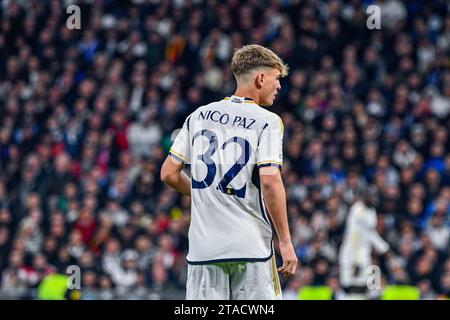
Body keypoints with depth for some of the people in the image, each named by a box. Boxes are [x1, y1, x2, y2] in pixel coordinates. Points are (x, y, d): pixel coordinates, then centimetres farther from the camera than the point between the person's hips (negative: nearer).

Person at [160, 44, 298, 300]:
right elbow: (271, 183, -15)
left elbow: (169, 173, 10)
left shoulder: (199, 116, 10)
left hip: (204, 247, 4)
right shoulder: (268, 121, -5)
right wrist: (286, 242, -10)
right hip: (252, 248, -4)